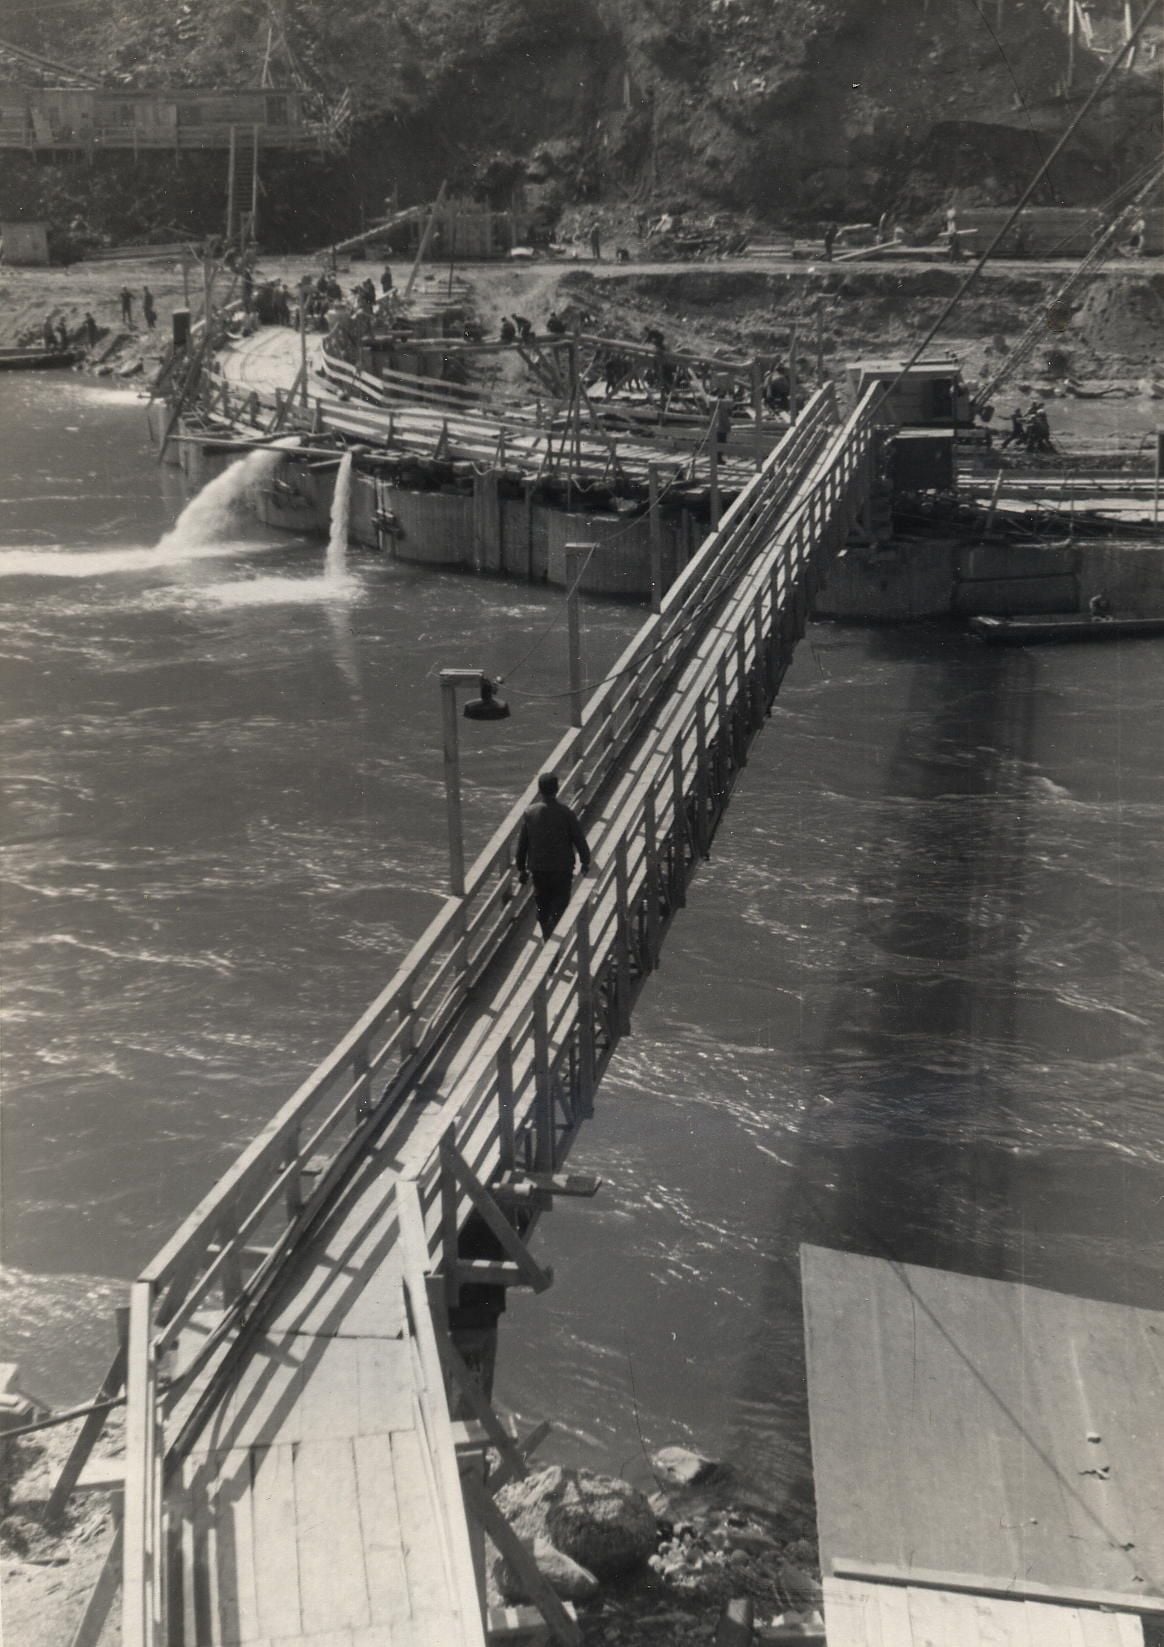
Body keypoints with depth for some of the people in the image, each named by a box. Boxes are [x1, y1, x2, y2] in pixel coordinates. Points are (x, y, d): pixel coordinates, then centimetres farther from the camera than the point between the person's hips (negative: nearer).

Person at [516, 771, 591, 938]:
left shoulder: (530, 813, -6)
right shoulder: (565, 812, -13)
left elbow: (522, 843, 0)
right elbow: (579, 839, -8)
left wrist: (521, 868, 11)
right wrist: (585, 862, 7)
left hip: (538, 869, 3)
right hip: (562, 868, -3)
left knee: (543, 907, 18)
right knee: (559, 906, 5)